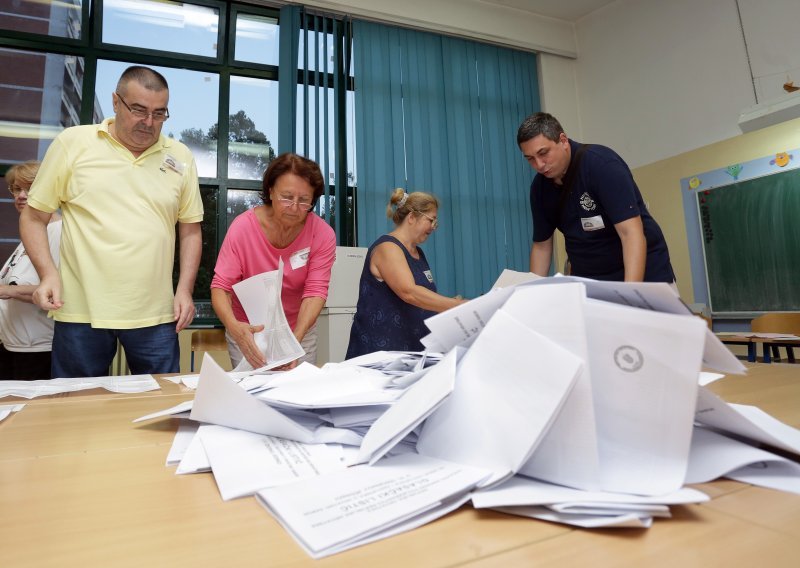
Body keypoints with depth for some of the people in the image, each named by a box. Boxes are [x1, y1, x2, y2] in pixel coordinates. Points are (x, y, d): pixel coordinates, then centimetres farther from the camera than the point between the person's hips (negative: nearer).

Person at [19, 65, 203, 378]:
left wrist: (185, 290, 0)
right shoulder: (72, 142, 2)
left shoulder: (180, 157, 6)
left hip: (157, 316, 1)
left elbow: (190, 229, 9)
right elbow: (34, 217, 7)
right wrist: (48, 272, -8)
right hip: (81, 312, -1)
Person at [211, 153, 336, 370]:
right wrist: (234, 327, -38)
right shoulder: (243, 226, -17)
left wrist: (296, 337, -36)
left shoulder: (323, 234, -16)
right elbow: (220, 286, -18)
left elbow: (315, 291, -20)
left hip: (300, 330, 1)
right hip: (248, 331, 0)